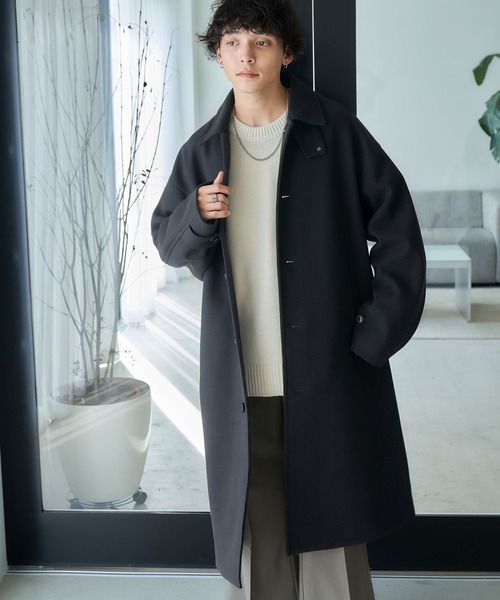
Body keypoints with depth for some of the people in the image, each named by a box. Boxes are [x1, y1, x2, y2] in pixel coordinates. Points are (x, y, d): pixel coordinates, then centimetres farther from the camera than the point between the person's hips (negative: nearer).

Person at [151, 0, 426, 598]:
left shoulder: (335, 132, 0)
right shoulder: (202, 150, 9)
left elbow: (397, 231, 1)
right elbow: (167, 241, 12)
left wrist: (376, 335, -5)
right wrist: (197, 215, -11)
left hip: (326, 374, -2)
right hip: (237, 382, 3)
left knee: (330, 527, 5)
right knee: (251, 529, 7)